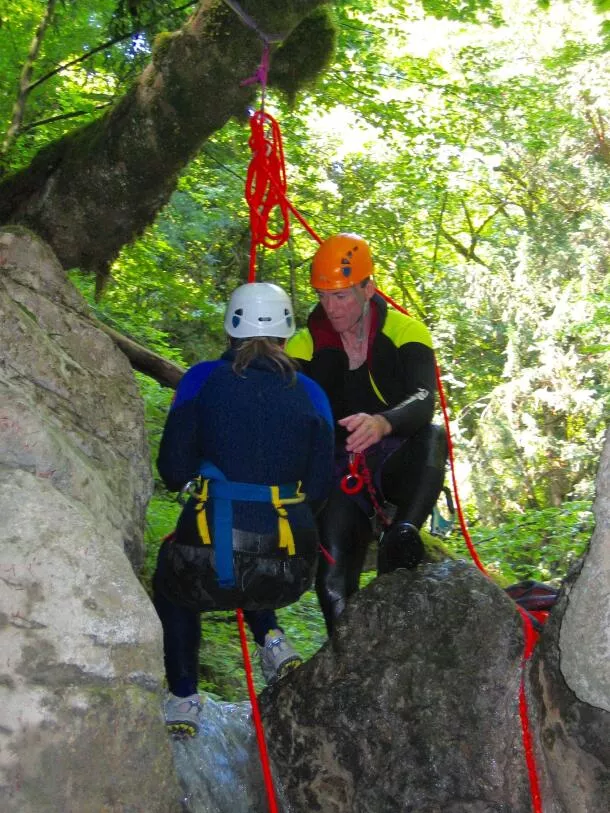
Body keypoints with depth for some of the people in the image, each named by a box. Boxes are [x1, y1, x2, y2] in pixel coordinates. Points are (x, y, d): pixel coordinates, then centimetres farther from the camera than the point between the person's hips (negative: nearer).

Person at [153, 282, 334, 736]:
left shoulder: (203, 379, 1)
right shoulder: (310, 394, 6)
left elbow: (173, 471, 3)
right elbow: (320, 490, 7)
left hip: (208, 563, -2)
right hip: (288, 574, 2)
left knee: (171, 577, 34)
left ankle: (183, 699, 26)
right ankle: (271, 639, 17)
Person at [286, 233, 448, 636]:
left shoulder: (404, 331, -8)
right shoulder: (305, 345, 0)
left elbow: (424, 400, -24)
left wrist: (381, 423, -47)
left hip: (399, 467, -1)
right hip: (342, 474, 1)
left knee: (431, 436, -36)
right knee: (334, 587, -16)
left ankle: (402, 538, -44)